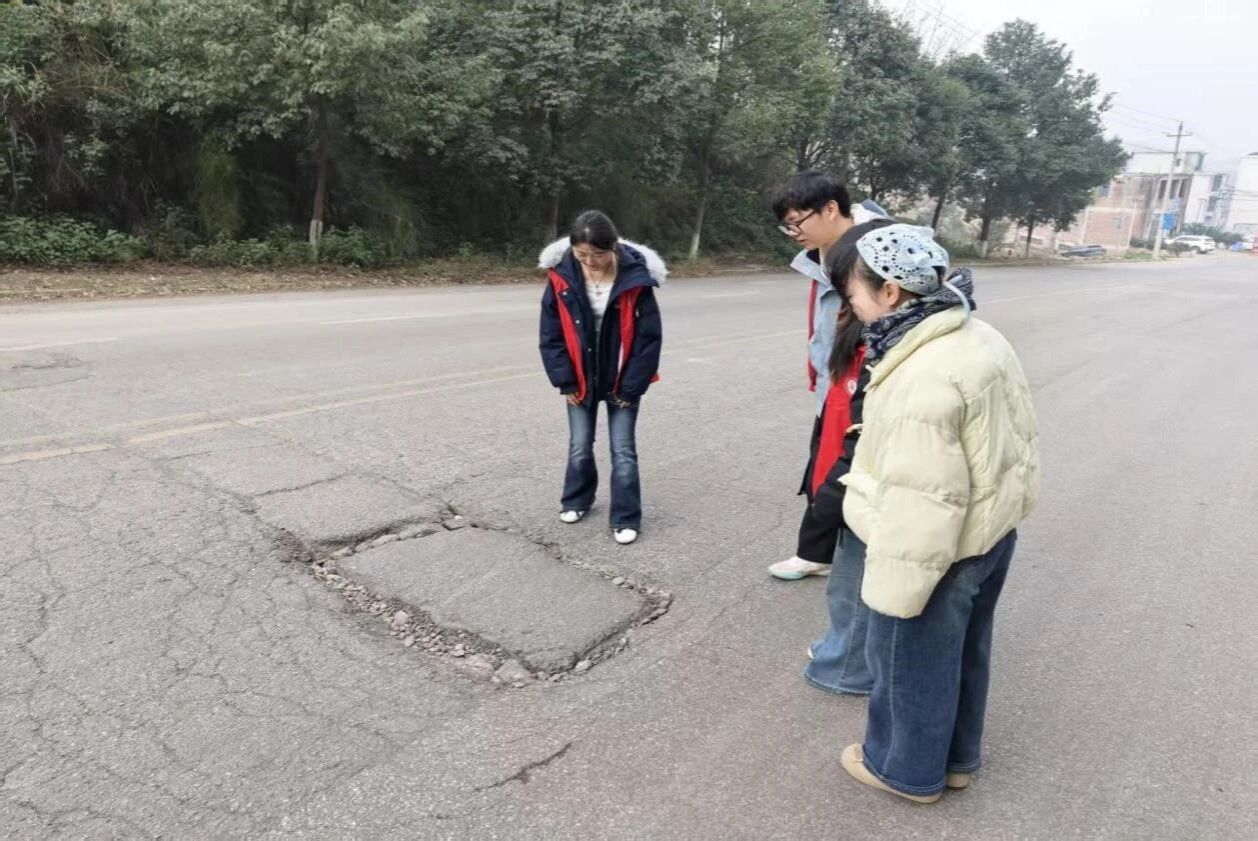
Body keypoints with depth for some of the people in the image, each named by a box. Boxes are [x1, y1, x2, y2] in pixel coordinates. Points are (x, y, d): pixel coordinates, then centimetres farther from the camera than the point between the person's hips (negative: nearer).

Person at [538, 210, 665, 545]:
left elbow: (649, 336, -13)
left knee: (623, 450, 3)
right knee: (579, 447, 14)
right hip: (580, 379, 2)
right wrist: (565, 380, -7)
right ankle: (576, 501, 37)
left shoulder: (635, 278, -20)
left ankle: (626, 519, 16)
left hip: (621, 382, -2)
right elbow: (551, 334, -6)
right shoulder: (562, 275, -15)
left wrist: (632, 386, -11)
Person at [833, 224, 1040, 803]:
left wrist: (894, 589, -21)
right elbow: (1016, 432, 9)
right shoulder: (981, 337, -1)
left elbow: (919, 503, -30)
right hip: (993, 529, 10)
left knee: (910, 661, 13)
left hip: (940, 550, -9)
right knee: (963, 651, 25)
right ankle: (956, 757, 45)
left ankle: (908, 769, 35)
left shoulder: (923, 380, -32)